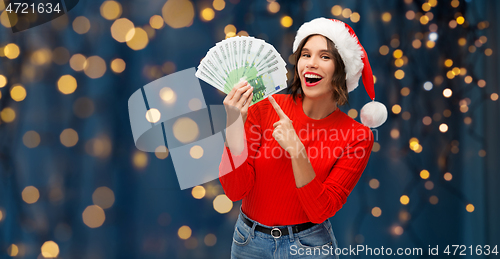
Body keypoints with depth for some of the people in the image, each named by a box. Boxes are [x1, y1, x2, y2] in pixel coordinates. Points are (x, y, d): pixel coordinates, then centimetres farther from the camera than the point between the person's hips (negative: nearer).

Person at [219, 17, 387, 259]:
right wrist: (234, 124, -28)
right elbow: (235, 190, -14)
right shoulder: (265, 107, -11)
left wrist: (296, 150, -30)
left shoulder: (357, 137, -12)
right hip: (249, 240, 2)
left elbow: (320, 211, -17)